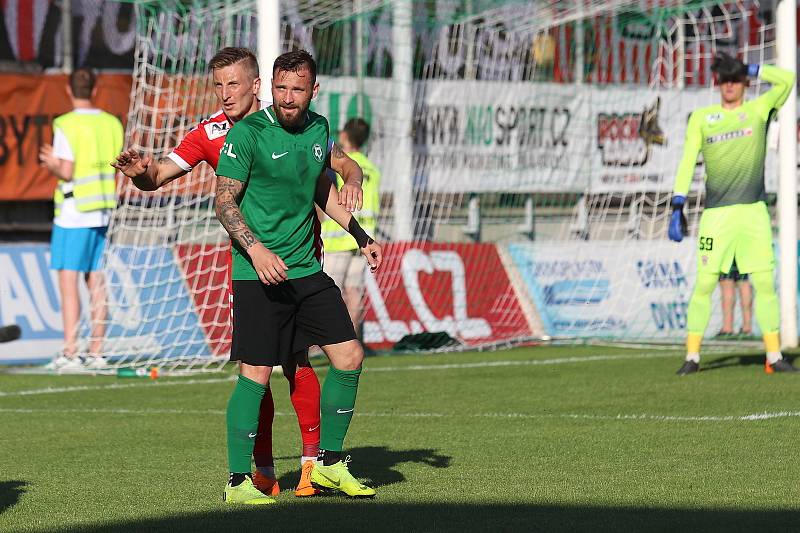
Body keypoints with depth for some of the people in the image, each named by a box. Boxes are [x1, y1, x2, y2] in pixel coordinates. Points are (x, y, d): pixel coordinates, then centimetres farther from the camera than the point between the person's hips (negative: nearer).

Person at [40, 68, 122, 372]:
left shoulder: (66, 126, -11)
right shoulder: (112, 124, 6)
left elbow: (67, 172, -17)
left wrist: (51, 164, 6)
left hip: (74, 213, -5)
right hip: (104, 212, 5)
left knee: (68, 281, -3)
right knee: (97, 283, 8)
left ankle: (69, 354, -8)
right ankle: (96, 352, 8)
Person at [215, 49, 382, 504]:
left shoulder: (318, 128, 8)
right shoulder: (247, 134, -11)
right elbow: (225, 201, -11)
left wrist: (361, 236, 23)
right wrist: (255, 249, -24)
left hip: (307, 270, 7)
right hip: (257, 275, -6)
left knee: (350, 358, 4)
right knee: (257, 374, -7)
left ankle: (330, 464, 18)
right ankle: (238, 481, 2)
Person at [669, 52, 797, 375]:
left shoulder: (758, 110, 9)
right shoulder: (701, 118, 10)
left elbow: (787, 79, -2)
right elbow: (687, 163, 4)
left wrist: (751, 69, 5)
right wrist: (677, 208, -5)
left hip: (753, 212, 0)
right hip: (716, 214, 0)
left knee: (765, 284, -3)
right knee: (704, 284, -3)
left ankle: (774, 357, 1)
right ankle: (692, 357, 2)